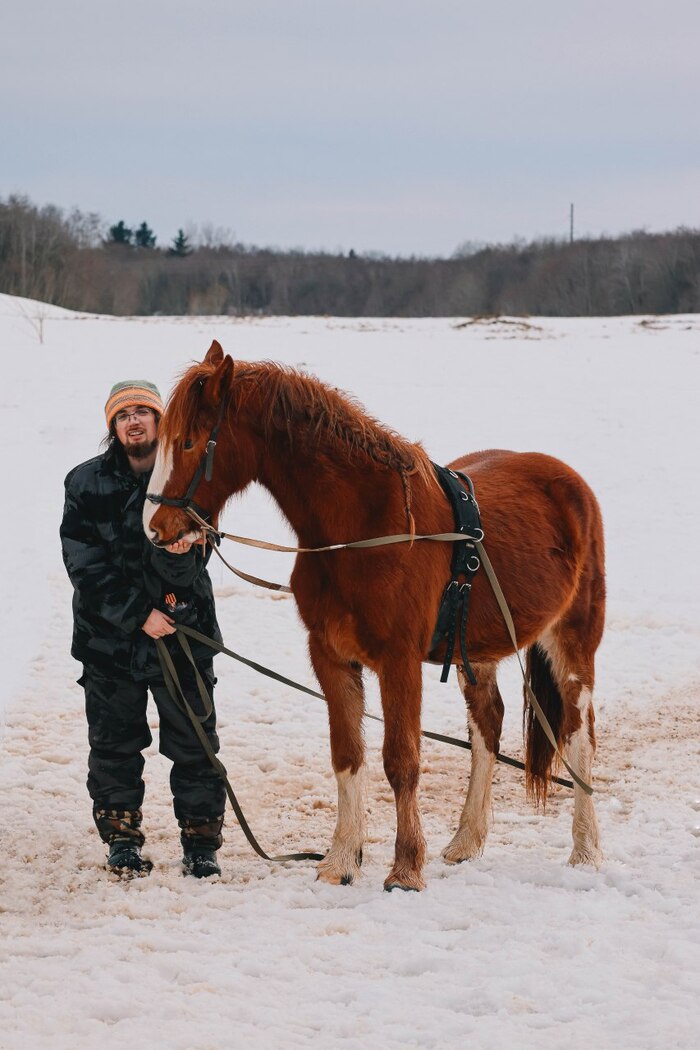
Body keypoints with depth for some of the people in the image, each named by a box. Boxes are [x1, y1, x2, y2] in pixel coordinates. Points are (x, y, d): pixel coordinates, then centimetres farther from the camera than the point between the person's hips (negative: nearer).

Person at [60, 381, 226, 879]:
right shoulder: (87, 483, -3)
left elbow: (188, 571, -7)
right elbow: (85, 567, -8)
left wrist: (178, 554, -30)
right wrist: (138, 614, -14)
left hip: (182, 630, 0)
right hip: (109, 634, 0)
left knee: (194, 742, 3)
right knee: (114, 741, 8)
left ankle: (201, 842, 14)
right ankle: (122, 838, 21)